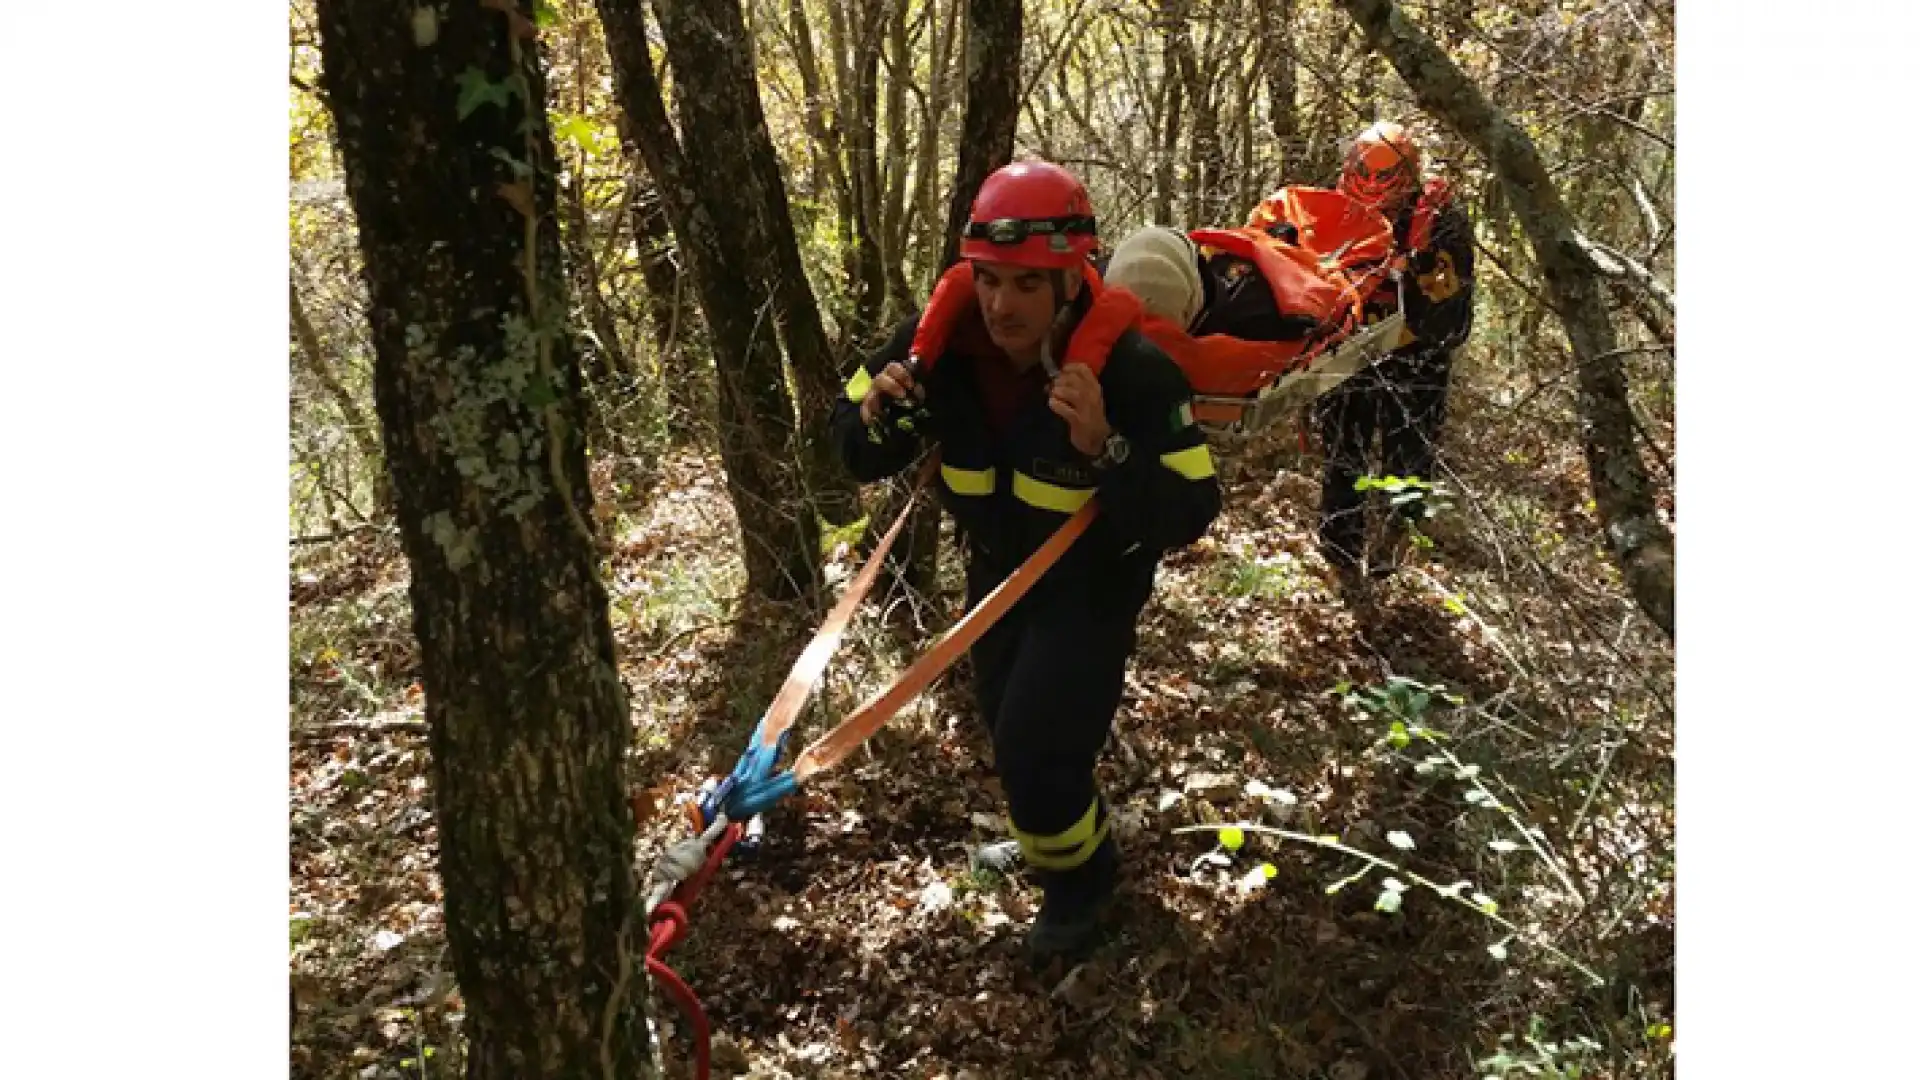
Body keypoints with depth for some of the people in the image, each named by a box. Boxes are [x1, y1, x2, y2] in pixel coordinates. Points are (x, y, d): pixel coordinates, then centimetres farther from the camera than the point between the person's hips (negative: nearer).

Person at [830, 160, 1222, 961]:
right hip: (995, 568, 5)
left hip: (1093, 578, -5)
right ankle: (1050, 836, 56)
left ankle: (1079, 880, 25)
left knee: (1033, 753, -9)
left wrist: (1106, 446, -46)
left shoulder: (1130, 367, -31)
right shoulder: (942, 334, -20)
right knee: (1011, 735, 23)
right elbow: (858, 452, -10)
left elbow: (1188, 514, -30)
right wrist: (881, 416, -33)